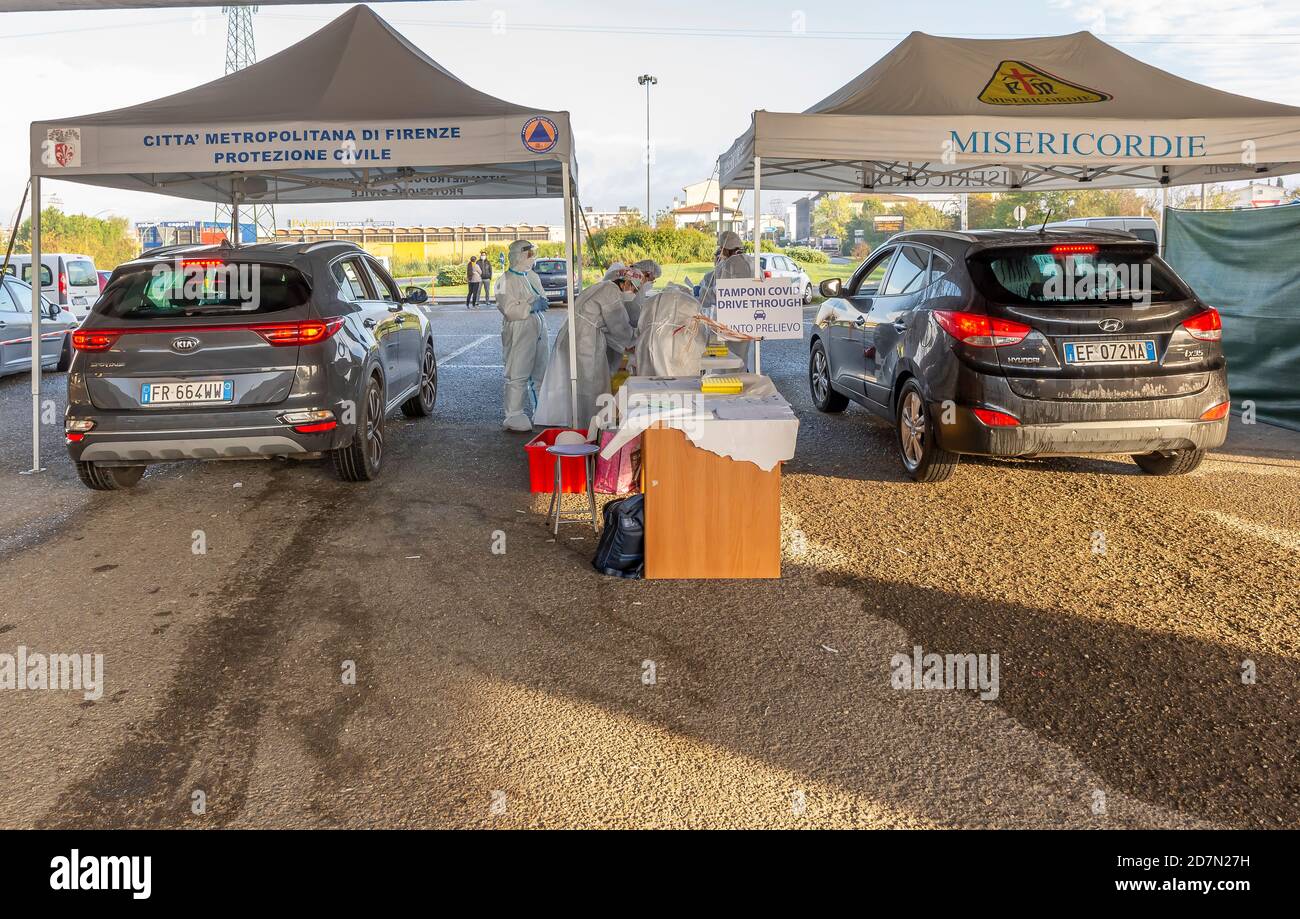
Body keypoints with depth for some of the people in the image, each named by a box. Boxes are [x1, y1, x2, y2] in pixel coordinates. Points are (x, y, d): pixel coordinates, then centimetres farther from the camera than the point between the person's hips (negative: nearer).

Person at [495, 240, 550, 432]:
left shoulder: (533, 276, 15)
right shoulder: (507, 280, -11)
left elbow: (542, 298, 29)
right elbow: (509, 310, -20)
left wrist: (542, 302, 9)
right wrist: (532, 306, -20)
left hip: (538, 330, 9)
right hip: (519, 333, -9)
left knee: (539, 374, 14)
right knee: (517, 376, -7)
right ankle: (514, 417, -4)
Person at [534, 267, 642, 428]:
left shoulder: (601, 287, 20)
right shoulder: (611, 291, -11)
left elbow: (605, 328, 21)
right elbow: (619, 326, -9)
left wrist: (624, 346, 19)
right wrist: (631, 343, 9)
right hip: (584, 346, -10)